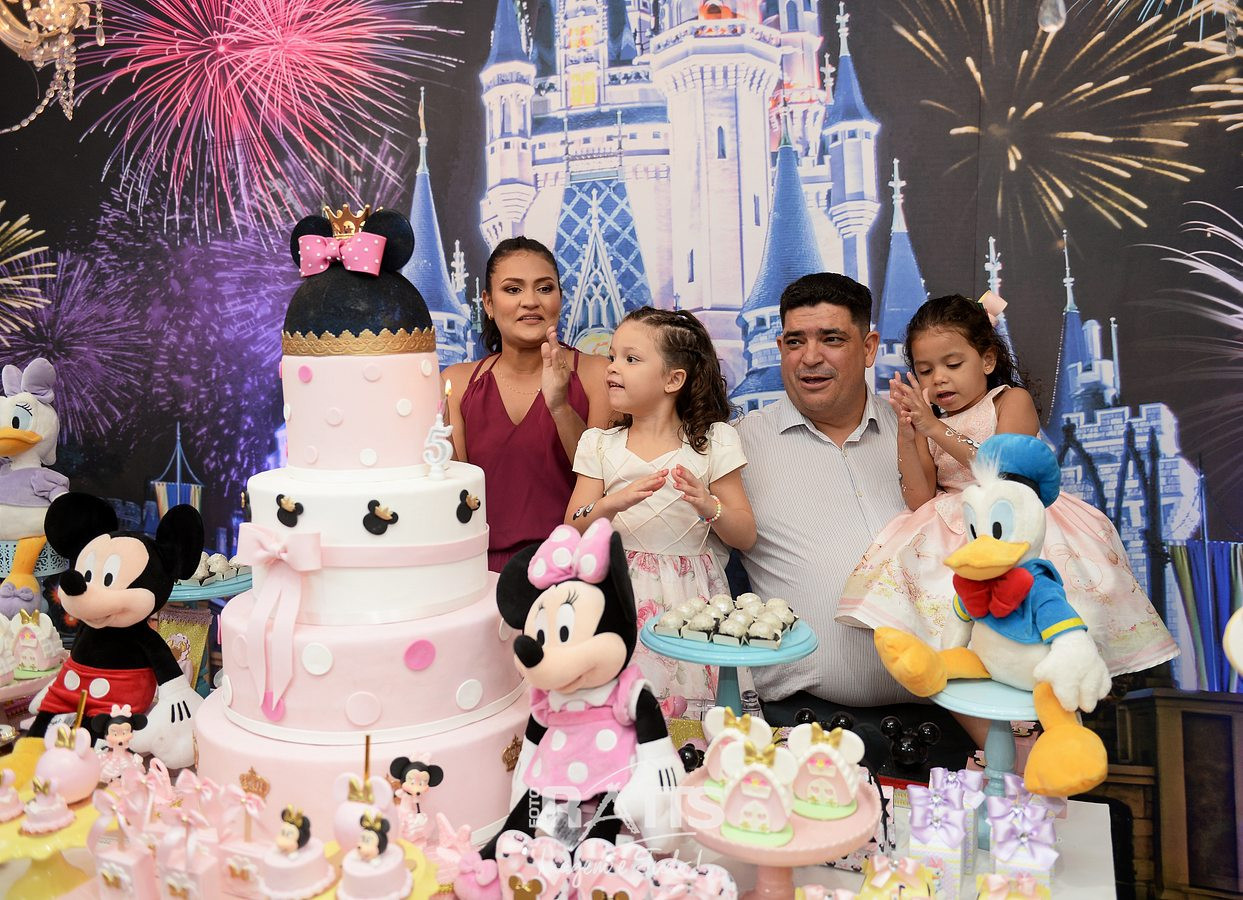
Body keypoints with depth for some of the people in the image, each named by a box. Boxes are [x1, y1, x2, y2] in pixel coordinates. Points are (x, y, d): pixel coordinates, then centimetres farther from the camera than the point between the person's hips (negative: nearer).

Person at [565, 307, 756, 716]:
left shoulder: (713, 441, 1)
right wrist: (612, 504, -20)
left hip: (689, 599, -1)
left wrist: (708, 505, -19)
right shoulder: (599, 444, 7)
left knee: (683, 706, -5)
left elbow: (745, 537, 1)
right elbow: (573, 535, 0)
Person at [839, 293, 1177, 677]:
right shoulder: (928, 427, 15)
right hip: (956, 533, 3)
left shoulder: (1013, 400, 5)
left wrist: (934, 428, -19)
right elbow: (920, 502, 1)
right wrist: (906, 436, -11)